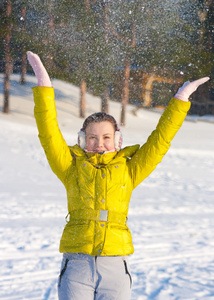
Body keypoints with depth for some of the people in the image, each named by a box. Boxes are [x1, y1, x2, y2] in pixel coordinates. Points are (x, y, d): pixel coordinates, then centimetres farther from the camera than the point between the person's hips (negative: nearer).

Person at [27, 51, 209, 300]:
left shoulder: (128, 170, 11)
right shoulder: (73, 167, 9)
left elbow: (160, 139, 13)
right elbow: (49, 133, 3)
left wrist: (180, 99, 12)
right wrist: (43, 86, -2)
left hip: (115, 267, 1)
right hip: (77, 264, -1)